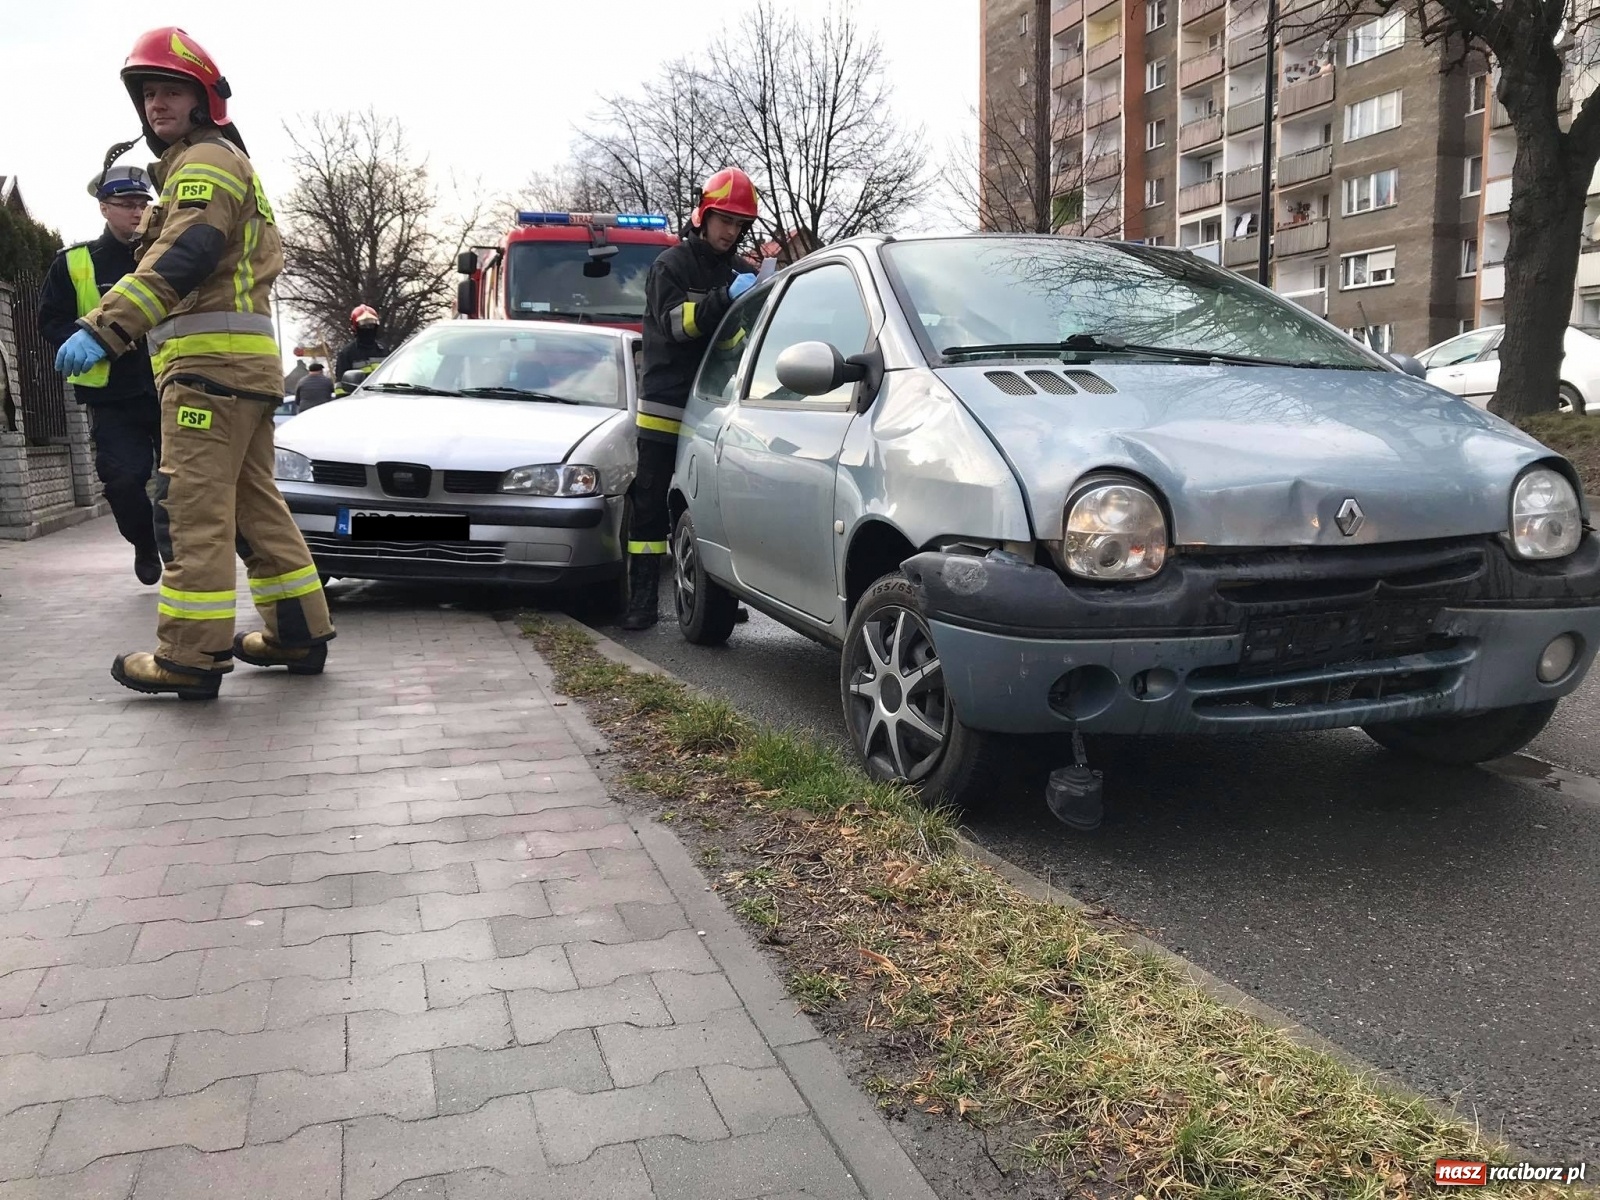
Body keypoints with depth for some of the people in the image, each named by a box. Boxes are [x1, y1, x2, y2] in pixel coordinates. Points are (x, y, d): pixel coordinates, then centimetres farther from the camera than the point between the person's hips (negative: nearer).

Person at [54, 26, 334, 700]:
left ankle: (191, 656, -10)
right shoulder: (231, 166, 28)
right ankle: (298, 632, 14)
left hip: (210, 360, -10)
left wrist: (105, 328, -31)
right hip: (247, 364, 10)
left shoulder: (207, 159, -4)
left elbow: (179, 260, -21)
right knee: (253, 504, 11)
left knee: (194, 508, -11)